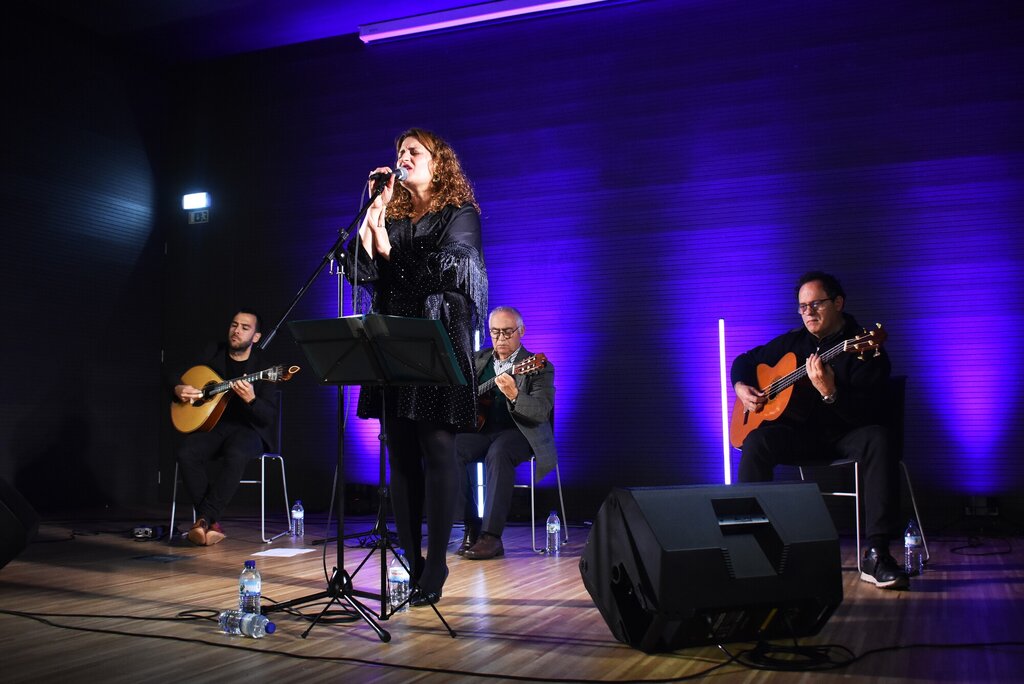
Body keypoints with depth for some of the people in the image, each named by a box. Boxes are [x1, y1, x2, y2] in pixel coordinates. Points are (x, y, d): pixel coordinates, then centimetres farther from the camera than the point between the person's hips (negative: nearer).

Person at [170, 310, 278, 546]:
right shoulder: (212, 352, 8)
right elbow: (177, 376, 19)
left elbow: (269, 417, -12)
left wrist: (251, 399, -33)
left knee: (235, 455, -38)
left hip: (248, 428, -4)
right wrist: (179, 389, -5)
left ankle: (204, 518, -30)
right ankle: (212, 524, -24)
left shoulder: (262, 366, -6)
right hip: (213, 424, 4)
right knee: (186, 453, -28)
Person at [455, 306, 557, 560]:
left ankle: (491, 537, -34)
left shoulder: (539, 368, -2)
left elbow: (542, 412, -16)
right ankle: (471, 527, -16)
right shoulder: (478, 360, 15)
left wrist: (514, 395, -34)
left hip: (520, 432, -4)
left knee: (498, 452, -38)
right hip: (480, 428, 5)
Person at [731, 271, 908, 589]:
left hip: (845, 435, -3)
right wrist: (741, 387, 2)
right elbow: (744, 360, 23)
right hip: (799, 434, 3)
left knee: (878, 440, -36)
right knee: (757, 441, -28)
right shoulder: (792, 342, 10)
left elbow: (866, 413, -18)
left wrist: (830, 392, -36)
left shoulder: (866, 349, -7)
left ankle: (876, 555, -37)